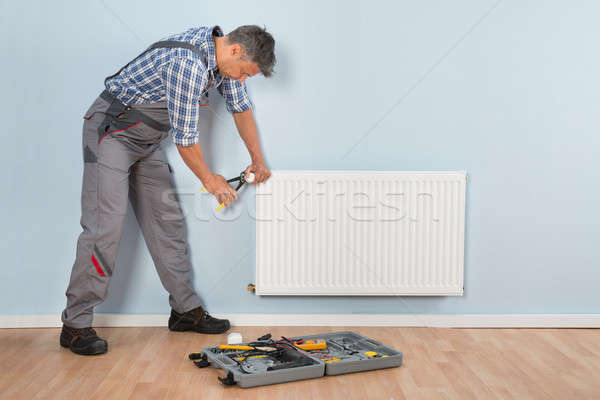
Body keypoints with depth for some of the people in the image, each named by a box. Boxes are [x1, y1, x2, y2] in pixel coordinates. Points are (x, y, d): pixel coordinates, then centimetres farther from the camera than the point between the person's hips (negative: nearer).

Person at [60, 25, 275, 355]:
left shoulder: (223, 53, 0)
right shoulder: (189, 64, -30)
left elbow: (240, 107, 14)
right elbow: (185, 137, -24)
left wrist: (257, 159, 16)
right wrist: (209, 179, -8)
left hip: (146, 142, 9)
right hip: (111, 132, -9)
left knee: (168, 222, 7)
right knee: (104, 227, -15)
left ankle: (186, 310, 14)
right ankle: (75, 325, -7)